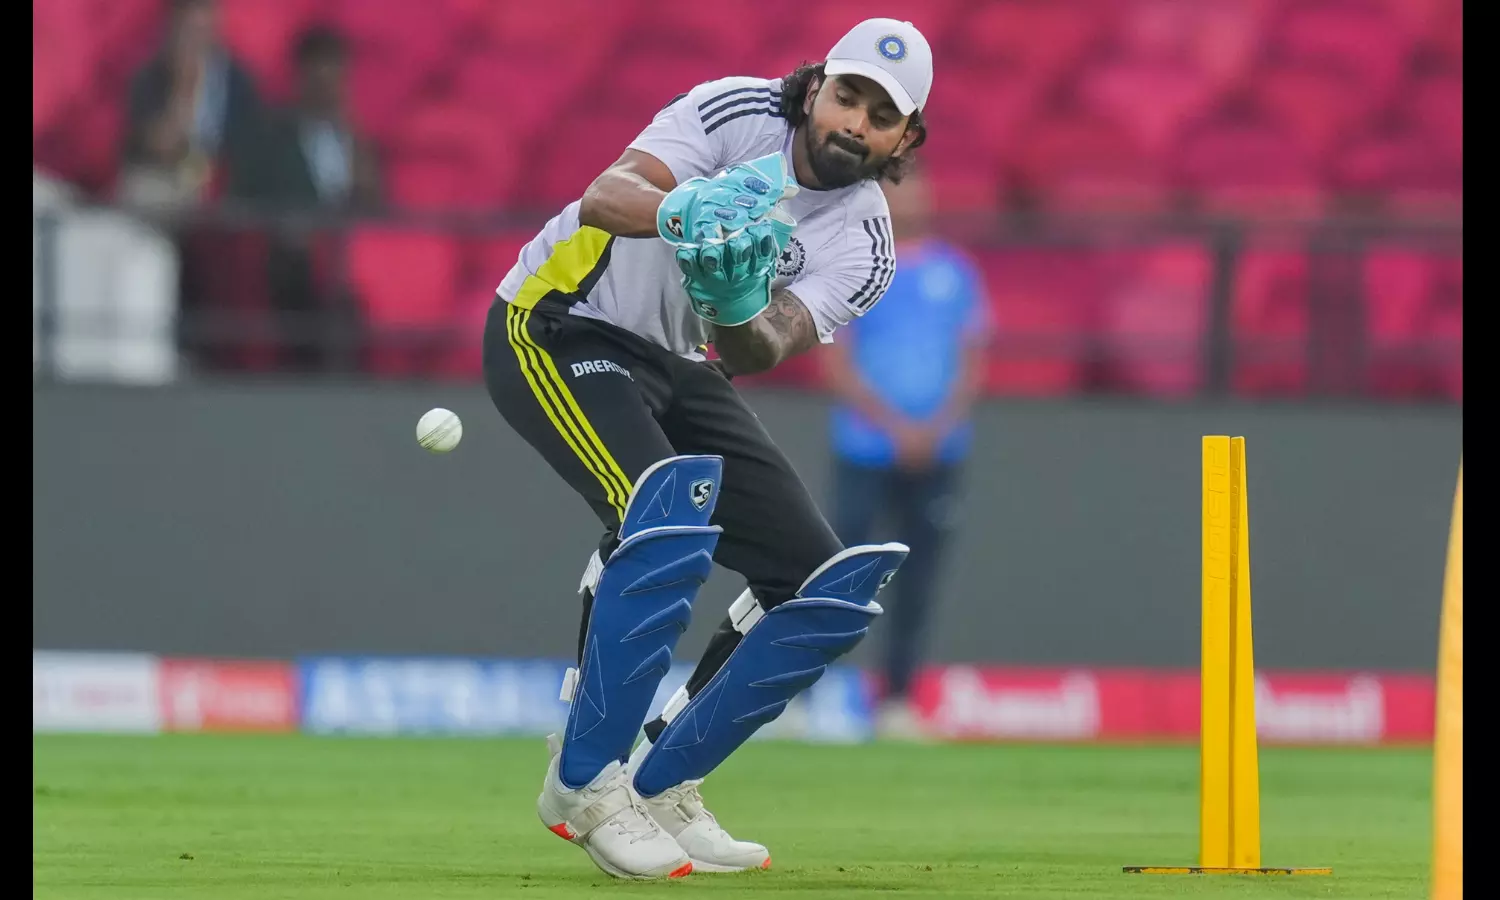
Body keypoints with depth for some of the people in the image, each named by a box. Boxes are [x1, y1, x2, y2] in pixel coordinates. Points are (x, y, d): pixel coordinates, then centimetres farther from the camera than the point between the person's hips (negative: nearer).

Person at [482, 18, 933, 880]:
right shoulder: (740, 112, -18)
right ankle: (583, 784, -21)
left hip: (681, 369, 7)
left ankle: (659, 784, 11)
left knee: (829, 586, -1)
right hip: (562, 326, -7)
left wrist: (738, 313, -46)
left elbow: (762, 353, -22)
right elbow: (603, 200, -34)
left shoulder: (864, 246, -5)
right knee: (667, 511, -33)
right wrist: (680, 210, -56)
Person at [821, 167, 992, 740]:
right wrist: (897, 427, -12)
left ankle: (896, 701, 7)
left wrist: (937, 427, -7)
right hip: (866, 451, -3)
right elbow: (835, 365, -5)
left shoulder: (955, 272, 9)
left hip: (936, 451, 3)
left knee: (919, 576, 2)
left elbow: (972, 363, 9)